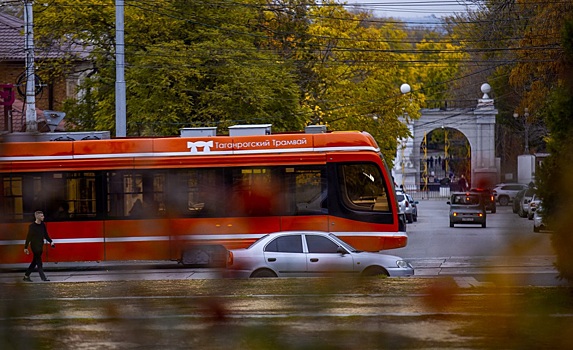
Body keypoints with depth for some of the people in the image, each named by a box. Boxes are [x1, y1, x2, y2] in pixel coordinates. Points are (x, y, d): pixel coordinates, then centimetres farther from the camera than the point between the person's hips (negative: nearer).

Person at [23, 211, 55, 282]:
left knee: (35, 262, 10)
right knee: (39, 261, -11)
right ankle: (43, 277, -14)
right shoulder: (32, 226, -11)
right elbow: (28, 237, -9)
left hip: (40, 246, 7)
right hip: (34, 246, -7)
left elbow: (46, 235, 16)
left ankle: (26, 276, 19)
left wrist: (51, 241, 2)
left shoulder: (43, 225, 7)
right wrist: (26, 247, -8)